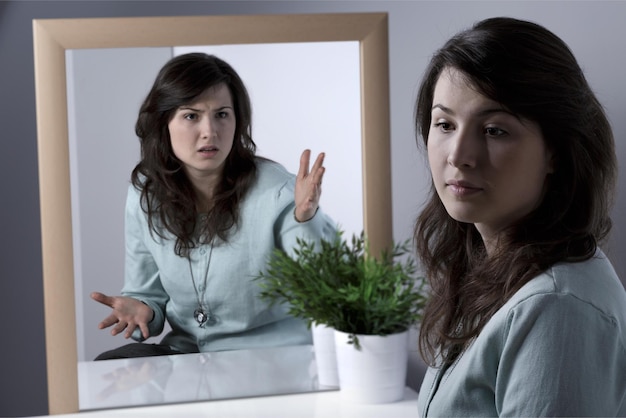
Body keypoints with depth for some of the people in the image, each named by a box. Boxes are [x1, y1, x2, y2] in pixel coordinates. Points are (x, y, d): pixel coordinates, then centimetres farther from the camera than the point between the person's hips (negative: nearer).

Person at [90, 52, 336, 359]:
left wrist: (307, 220, -37)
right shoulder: (144, 196, 0)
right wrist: (140, 310, -12)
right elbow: (150, 295, 13)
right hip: (185, 352, 5)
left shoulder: (274, 192, -15)